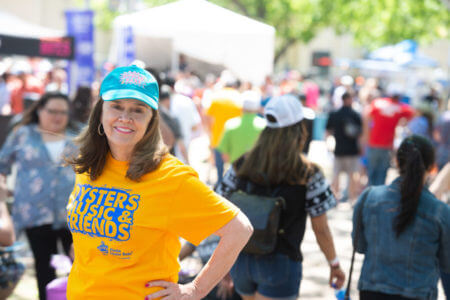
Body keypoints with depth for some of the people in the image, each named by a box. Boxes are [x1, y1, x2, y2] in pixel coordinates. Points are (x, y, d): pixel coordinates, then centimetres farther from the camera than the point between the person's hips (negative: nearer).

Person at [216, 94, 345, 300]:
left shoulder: (242, 165, 0)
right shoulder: (307, 174, -10)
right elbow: (321, 229, -6)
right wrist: (334, 264, 10)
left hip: (241, 260, 5)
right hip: (280, 264, -5)